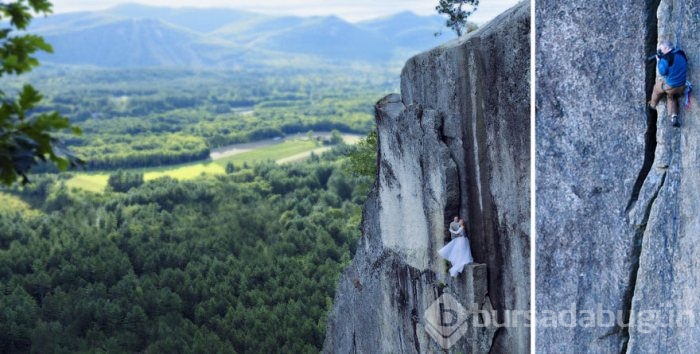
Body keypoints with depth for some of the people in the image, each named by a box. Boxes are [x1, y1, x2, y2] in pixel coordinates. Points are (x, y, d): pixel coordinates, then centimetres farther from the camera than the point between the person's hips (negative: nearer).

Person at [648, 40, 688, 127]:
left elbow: (662, 72, -16)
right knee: (671, 98, 29)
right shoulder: (681, 53, 0)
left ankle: (652, 105, 48)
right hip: (681, 86, 6)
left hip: (669, 86, -6)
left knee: (657, 88, 27)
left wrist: (658, 61, -6)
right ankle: (674, 117, 11)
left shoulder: (666, 58, -23)